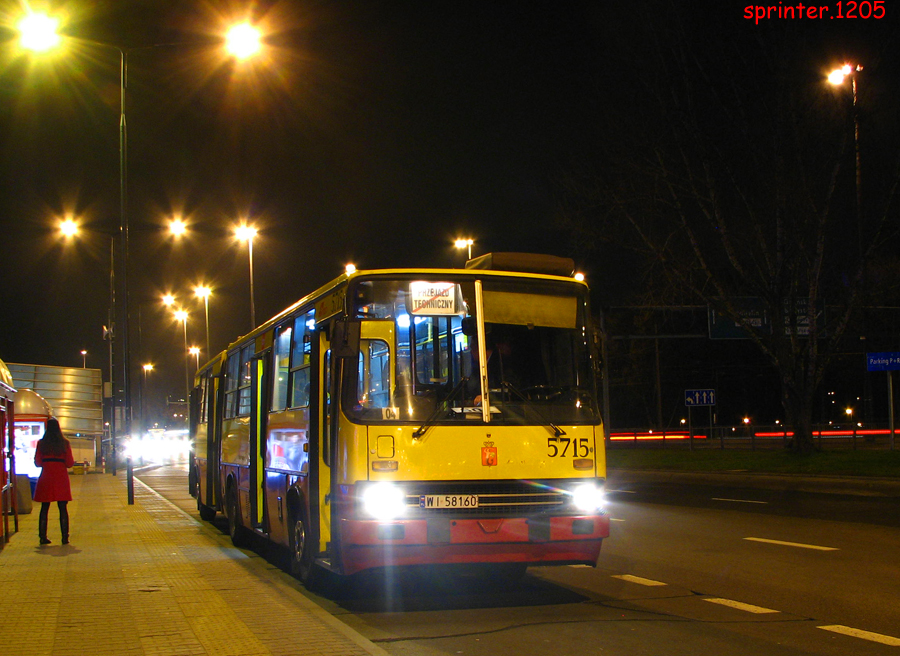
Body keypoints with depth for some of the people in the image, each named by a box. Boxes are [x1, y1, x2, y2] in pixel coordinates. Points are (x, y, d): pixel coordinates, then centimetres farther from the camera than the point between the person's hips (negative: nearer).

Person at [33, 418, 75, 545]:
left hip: (46, 477, 1)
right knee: (63, 508, 2)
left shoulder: (41, 443, -1)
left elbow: (37, 463, 1)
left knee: (44, 508, 7)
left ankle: (43, 537, 7)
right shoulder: (65, 443, -3)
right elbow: (70, 463, -2)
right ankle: (65, 537, -1)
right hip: (61, 477, -1)